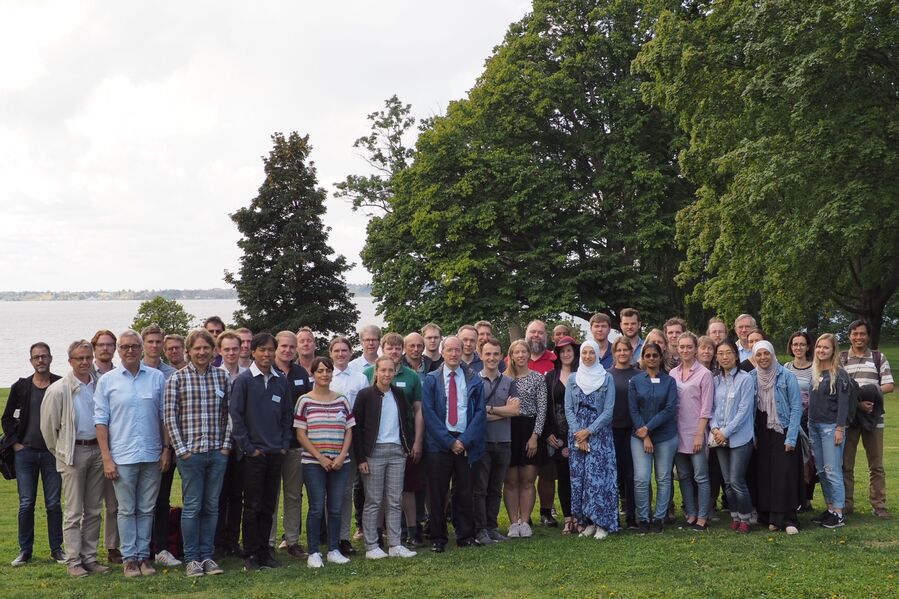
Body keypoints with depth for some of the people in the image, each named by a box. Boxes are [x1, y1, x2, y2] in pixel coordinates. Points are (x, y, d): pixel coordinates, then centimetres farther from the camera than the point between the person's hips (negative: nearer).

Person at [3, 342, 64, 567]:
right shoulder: (20, 387, 4)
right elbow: (7, 418, 11)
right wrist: (15, 442, 1)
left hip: (53, 453, -1)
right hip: (26, 452, 1)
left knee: (53, 504, 4)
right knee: (26, 504, 3)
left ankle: (56, 549, 12)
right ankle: (25, 550, 12)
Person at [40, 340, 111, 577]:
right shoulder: (58, 390, -8)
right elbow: (48, 426, -1)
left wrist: (104, 449, 11)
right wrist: (60, 451, 6)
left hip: (97, 450, 4)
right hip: (73, 452, -4)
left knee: (94, 510, 9)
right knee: (74, 511, -1)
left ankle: (90, 557, 17)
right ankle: (73, 561, 4)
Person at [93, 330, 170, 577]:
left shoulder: (157, 378, 4)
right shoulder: (107, 381, 1)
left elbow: (164, 416, 8)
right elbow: (101, 421, 0)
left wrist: (167, 449, 3)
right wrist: (106, 458, -5)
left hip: (152, 455, 2)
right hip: (122, 456, -2)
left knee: (146, 509, 9)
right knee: (126, 510, 5)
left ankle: (143, 555, 17)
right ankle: (129, 558, 13)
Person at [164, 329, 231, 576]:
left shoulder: (222, 376, 7)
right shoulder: (177, 378, -2)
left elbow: (229, 414, 9)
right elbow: (170, 416, -4)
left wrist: (226, 444, 2)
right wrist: (181, 449, -8)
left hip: (217, 453, 3)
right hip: (190, 452, -3)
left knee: (211, 506, 9)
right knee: (192, 506, 2)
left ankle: (207, 556, 17)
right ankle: (191, 559, 10)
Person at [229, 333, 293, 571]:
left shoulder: (281, 381, 7)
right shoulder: (244, 381, -5)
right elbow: (235, 415, -7)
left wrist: (284, 444, 5)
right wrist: (248, 447, -9)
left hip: (276, 453, 4)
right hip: (253, 454, -4)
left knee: (269, 506, 10)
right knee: (252, 506, 1)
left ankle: (264, 551, 19)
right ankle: (250, 554, 8)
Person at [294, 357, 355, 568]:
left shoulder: (341, 400, 8)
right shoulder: (305, 401, -1)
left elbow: (349, 430, 9)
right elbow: (301, 434, -4)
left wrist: (341, 456, -4)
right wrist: (321, 457, -9)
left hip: (340, 463, 3)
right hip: (313, 463, -3)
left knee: (336, 508, 6)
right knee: (316, 508, -2)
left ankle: (334, 550, 16)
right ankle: (313, 553, 7)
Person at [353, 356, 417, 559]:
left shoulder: (399, 394, 10)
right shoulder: (365, 395, -4)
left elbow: (407, 420, 18)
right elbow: (356, 427, -5)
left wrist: (409, 446, 8)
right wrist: (360, 458, -10)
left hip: (397, 451, 4)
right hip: (374, 451, -4)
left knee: (395, 501, 5)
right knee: (373, 501, -1)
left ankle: (395, 545, 10)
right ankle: (371, 547, 5)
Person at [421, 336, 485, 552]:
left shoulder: (474, 380, 7)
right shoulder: (431, 380, 3)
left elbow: (480, 412, 3)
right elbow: (428, 413, -3)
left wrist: (465, 440, -8)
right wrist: (449, 441, -9)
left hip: (466, 443, 1)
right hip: (439, 443, -1)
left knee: (464, 492, 6)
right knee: (437, 493, 2)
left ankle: (466, 536, 15)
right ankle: (438, 538, 10)